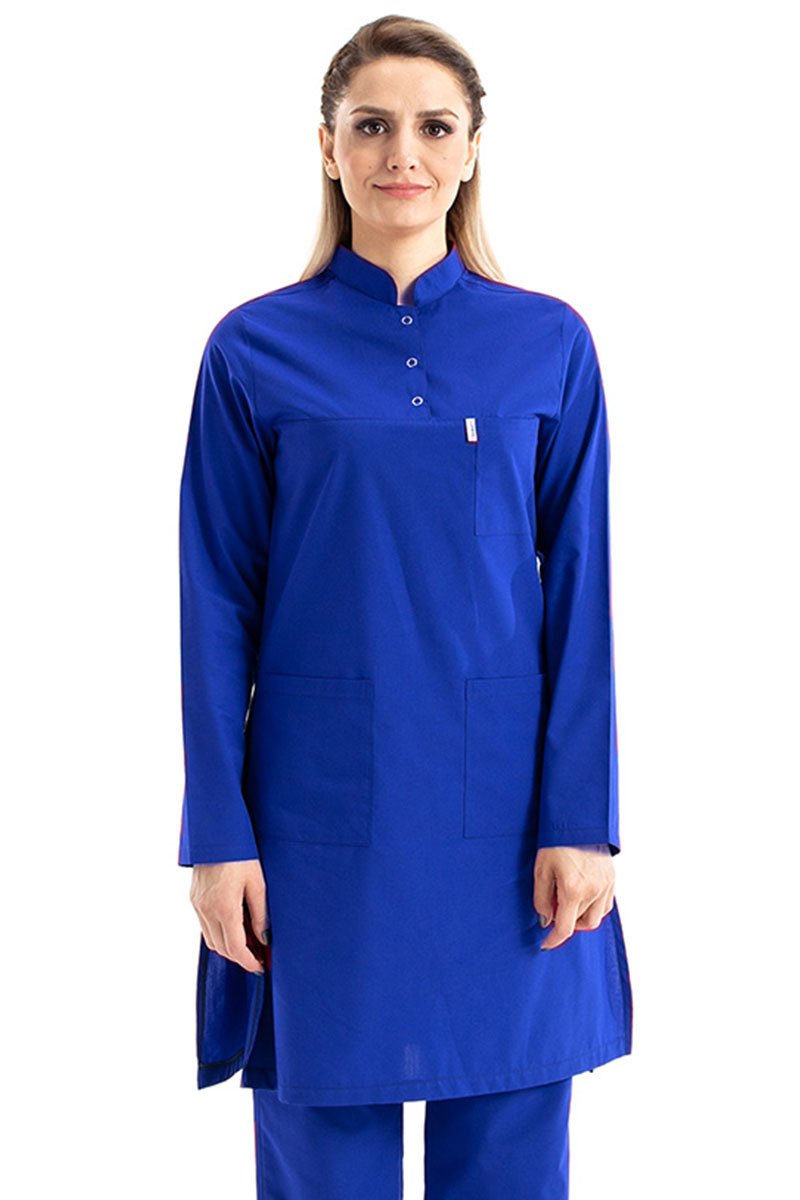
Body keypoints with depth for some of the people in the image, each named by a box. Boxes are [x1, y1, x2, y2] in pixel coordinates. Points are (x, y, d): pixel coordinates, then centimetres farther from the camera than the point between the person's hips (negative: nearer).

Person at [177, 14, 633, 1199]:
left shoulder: (549, 344, 2)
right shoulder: (256, 349, 0)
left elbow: (581, 594, 1)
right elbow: (217, 608, 0)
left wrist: (582, 822, -5)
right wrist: (219, 836, -4)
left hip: (505, 809, 1)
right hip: (322, 806, -1)